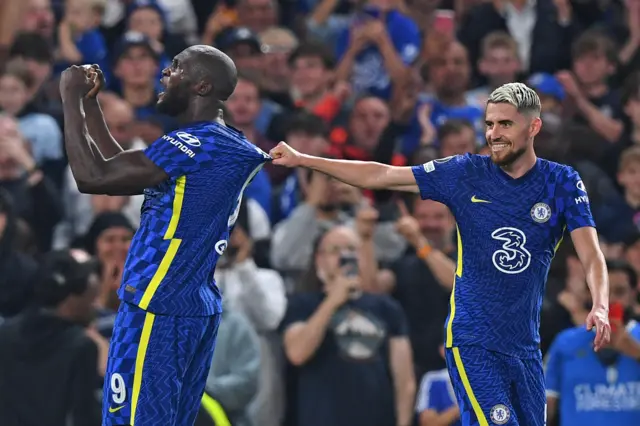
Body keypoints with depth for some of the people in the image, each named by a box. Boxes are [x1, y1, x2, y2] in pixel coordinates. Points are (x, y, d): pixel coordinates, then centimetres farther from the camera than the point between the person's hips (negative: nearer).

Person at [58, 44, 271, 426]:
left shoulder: (195, 145, -17)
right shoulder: (224, 146, 15)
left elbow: (92, 176, -20)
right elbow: (121, 169, 23)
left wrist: (70, 97, -10)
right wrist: (89, 102, 20)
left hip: (157, 310, -10)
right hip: (197, 307, 10)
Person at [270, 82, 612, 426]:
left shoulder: (562, 182, 0)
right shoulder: (466, 173, -1)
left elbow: (591, 255, -9)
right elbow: (381, 176, 4)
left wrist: (600, 307, -30)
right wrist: (301, 160, 3)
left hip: (525, 346, 3)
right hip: (472, 342, -3)